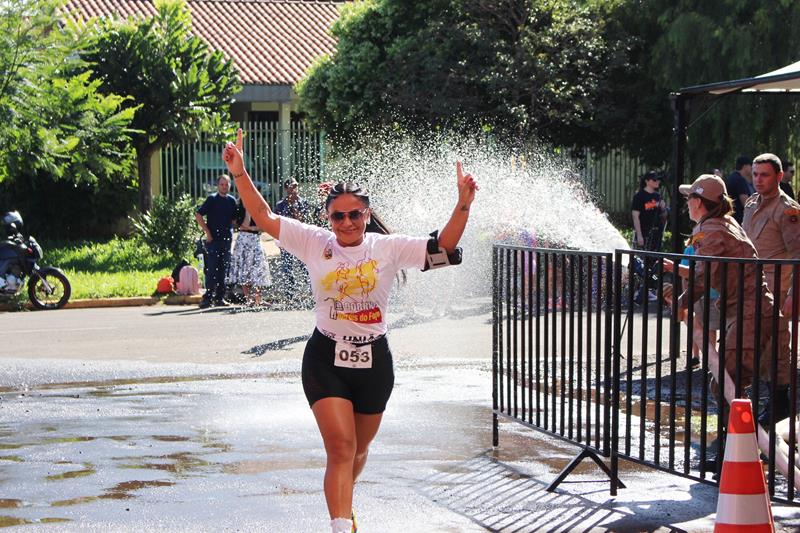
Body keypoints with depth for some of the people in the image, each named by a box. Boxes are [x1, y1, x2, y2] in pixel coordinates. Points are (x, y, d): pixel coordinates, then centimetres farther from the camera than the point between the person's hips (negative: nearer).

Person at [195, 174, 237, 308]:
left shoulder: (232, 200, 11)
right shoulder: (212, 199, -3)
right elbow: (198, 215, -7)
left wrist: (230, 231, 10)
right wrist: (207, 232, -11)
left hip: (227, 240, 5)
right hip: (213, 240, -5)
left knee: (223, 271, 7)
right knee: (212, 270, -8)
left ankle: (219, 297, 13)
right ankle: (208, 297, -7)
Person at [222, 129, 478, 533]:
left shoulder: (389, 248, -3)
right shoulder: (314, 243, -1)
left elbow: (443, 247, -8)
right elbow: (264, 217, 0)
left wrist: (463, 206, -21)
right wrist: (240, 174, -8)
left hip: (374, 362, 2)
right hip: (325, 359, -2)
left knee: (359, 448, 18)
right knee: (340, 446, -13)